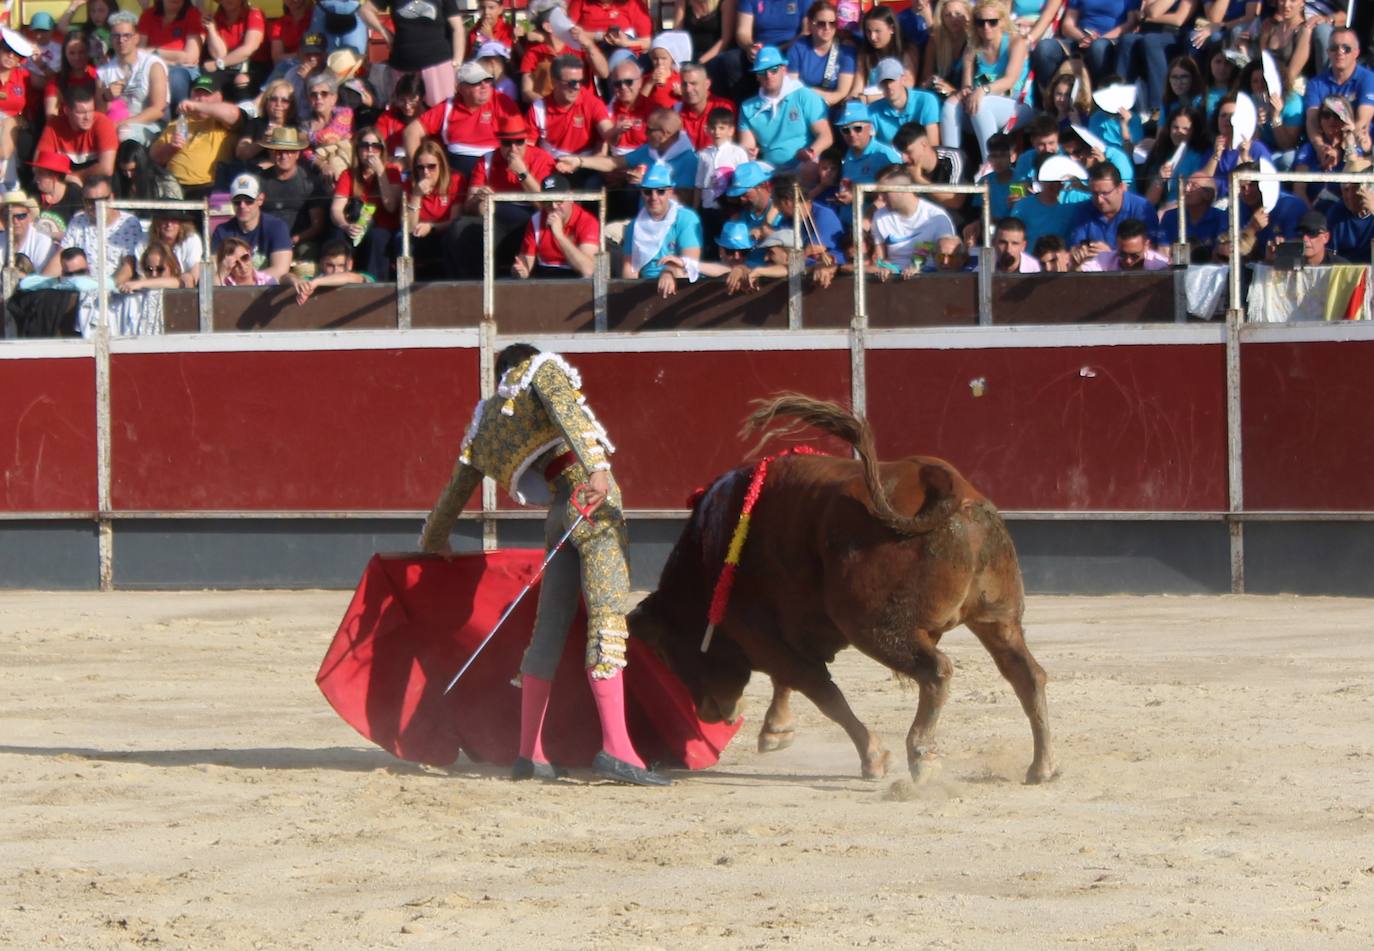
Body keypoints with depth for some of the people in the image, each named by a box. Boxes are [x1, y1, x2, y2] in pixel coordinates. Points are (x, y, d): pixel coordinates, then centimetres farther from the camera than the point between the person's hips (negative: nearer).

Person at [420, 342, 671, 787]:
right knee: (607, 616, -14)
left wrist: (433, 538, 54)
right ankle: (615, 749, -25)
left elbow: (457, 486, 37)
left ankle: (529, 754, 15)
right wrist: (596, 468, -27)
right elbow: (567, 411, -12)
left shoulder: (485, 421, 25)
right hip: (591, 495, -6)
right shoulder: (542, 368, 10)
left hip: (559, 511, 6)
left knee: (550, 627, 13)